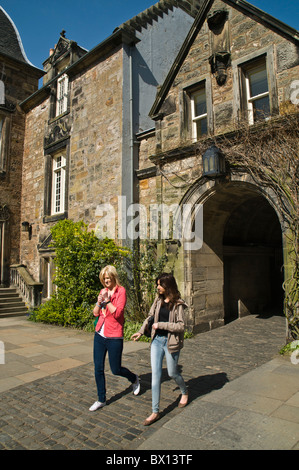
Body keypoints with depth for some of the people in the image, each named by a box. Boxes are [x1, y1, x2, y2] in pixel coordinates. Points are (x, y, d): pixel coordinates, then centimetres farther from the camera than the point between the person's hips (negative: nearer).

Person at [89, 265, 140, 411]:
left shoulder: (121, 291, -10)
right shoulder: (103, 291, 8)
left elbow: (117, 313, -19)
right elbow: (95, 313, 9)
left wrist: (106, 300, -19)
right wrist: (99, 302, -8)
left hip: (114, 337, -6)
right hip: (99, 335, 6)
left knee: (116, 369, 7)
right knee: (98, 369, 10)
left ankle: (134, 379, 37)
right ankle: (101, 399, 27)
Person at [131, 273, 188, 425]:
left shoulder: (178, 304, -14)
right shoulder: (158, 300, 2)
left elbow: (181, 326, -18)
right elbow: (150, 317, 15)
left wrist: (160, 325, -19)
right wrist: (140, 332, 10)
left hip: (171, 342, -4)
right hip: (157, 340, 5)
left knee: (172, 373, 14)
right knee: (155, 374, 4)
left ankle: (184, 392, 46)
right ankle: (155, 412, 14)